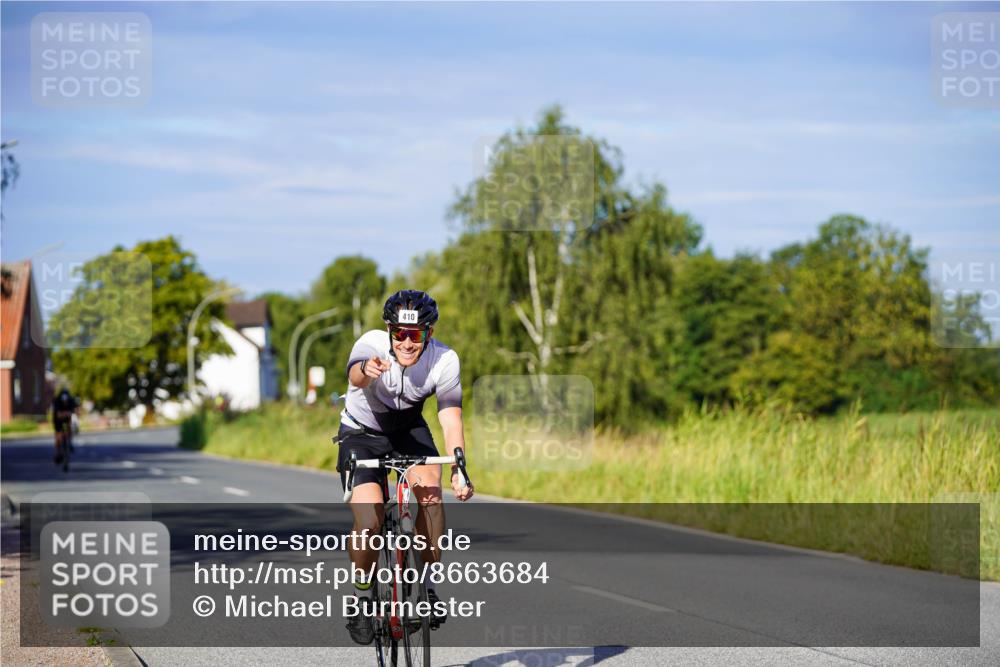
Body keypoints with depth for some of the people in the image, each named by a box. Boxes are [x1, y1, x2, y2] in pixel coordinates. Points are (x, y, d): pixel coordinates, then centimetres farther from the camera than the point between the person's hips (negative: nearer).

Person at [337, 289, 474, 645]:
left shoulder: (444, 359, -24)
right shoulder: (371, 344, -29)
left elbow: (451, 421, -28)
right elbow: (355, 376, -51)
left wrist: (458, 471, -44)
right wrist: (366, 371, -77)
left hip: (408, 428, 2)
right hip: (361, 432, -2)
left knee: (430, 487, -28)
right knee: (369, 522, -20)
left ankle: (429, 583, -12)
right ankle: (363, 596, 6)